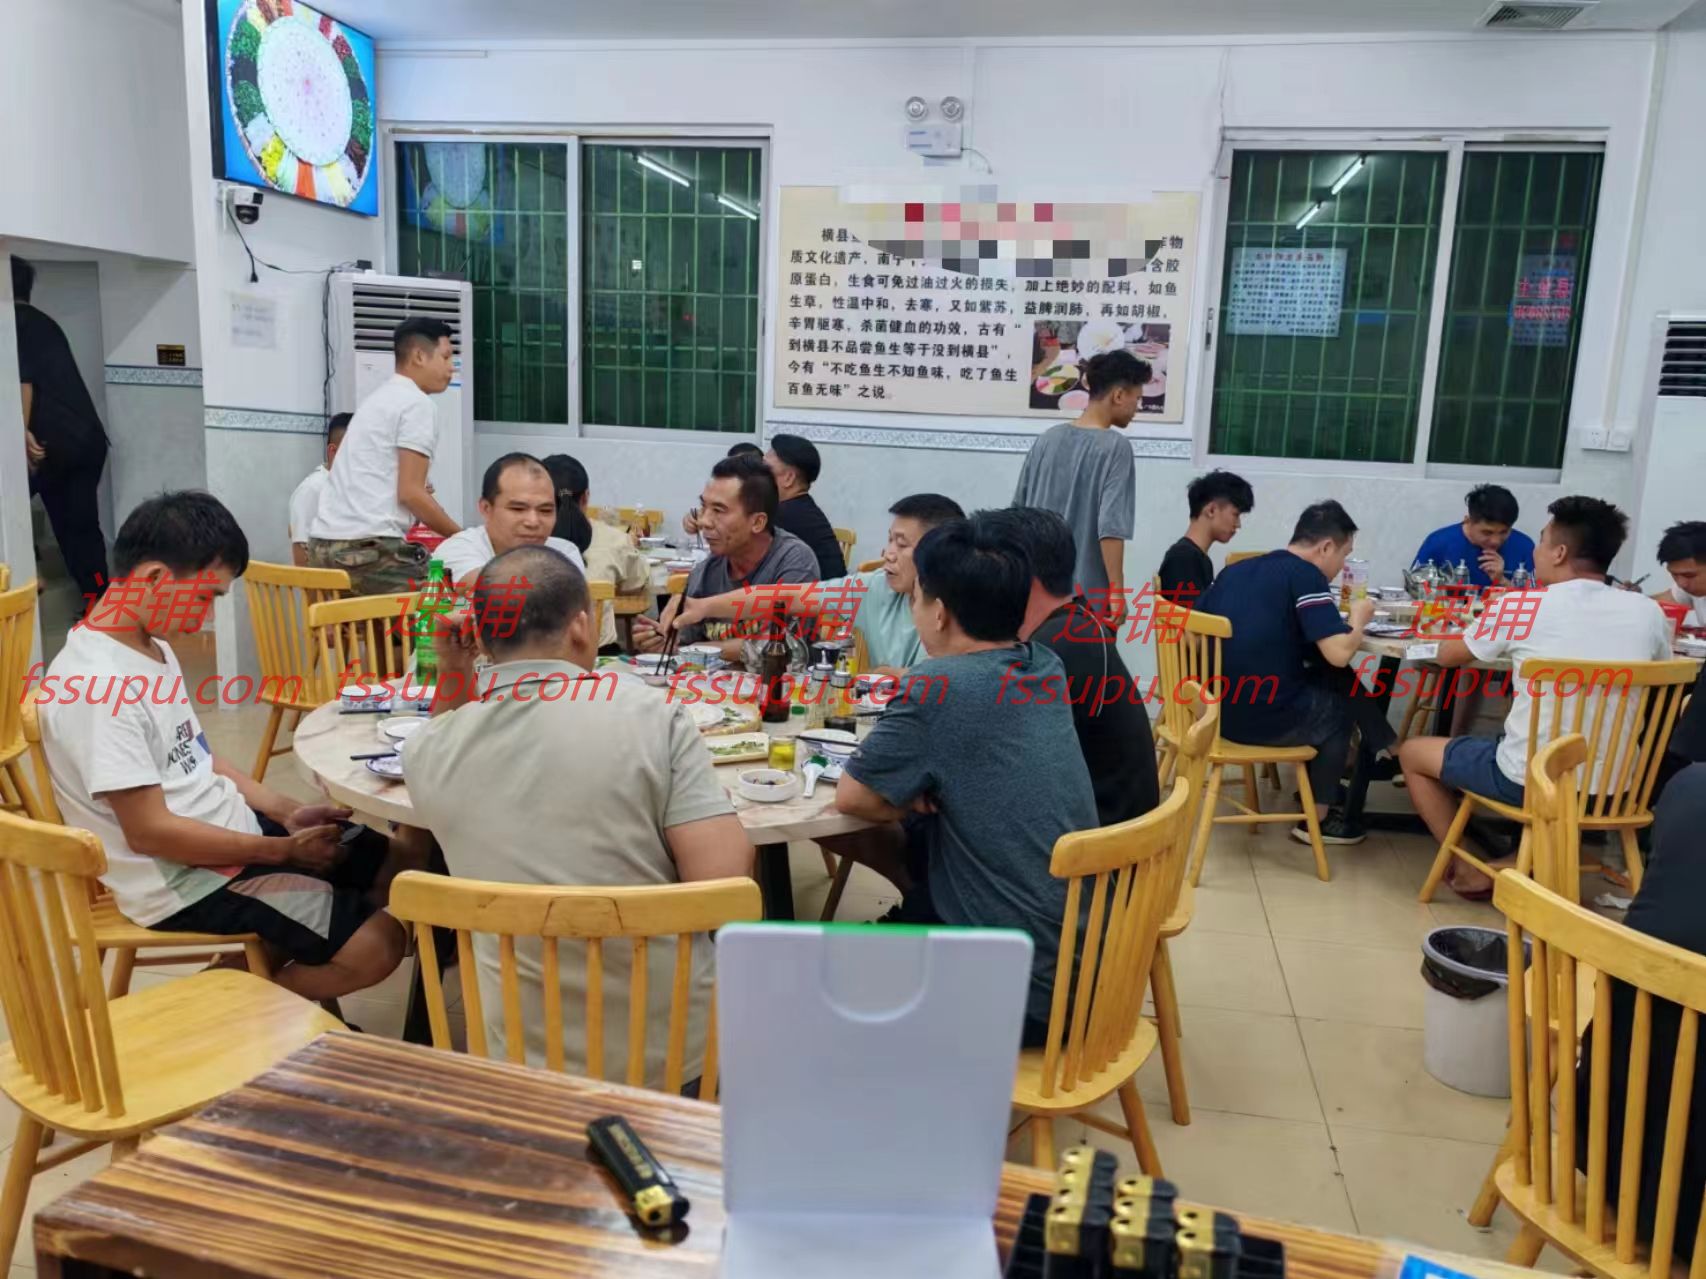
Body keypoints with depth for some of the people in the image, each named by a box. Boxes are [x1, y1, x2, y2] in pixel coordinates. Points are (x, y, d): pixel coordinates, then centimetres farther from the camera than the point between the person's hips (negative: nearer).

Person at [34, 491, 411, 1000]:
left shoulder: (152, 646, 6)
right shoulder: (97, 685, -25)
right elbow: (150, 832, -24)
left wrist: (288, 812, 5)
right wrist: (284, 849, -15)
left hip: (235, 829, 10)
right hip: (185, 880, -10)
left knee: (405, 856, 8)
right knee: (376, 945, -20)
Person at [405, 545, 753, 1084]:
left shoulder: (428, 750, -6)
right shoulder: (649, 713, -16)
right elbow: (726, 880, -20)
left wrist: (453, 669, 5)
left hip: (526, 1059, 3)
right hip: (674, 1051, -2)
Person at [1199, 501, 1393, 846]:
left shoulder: (1234, 570, 10)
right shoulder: (1305, 575, -10)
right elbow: (1339, 653, -18)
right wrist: (1359, 617, 4)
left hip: (1220, 710, 6)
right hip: (1266, 719, -6)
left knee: (1327, 680, 27)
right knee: (1341, 707, 23)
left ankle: (1315, 785, 36)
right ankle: (1317, 818, 30)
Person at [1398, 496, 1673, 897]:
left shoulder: (1524, 605, -11)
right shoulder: (1649, 612, -1)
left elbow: (1447, 655, 5)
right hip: (1613, 786, 5)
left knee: (1412, 753, 18)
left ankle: (1469, 871, 16)